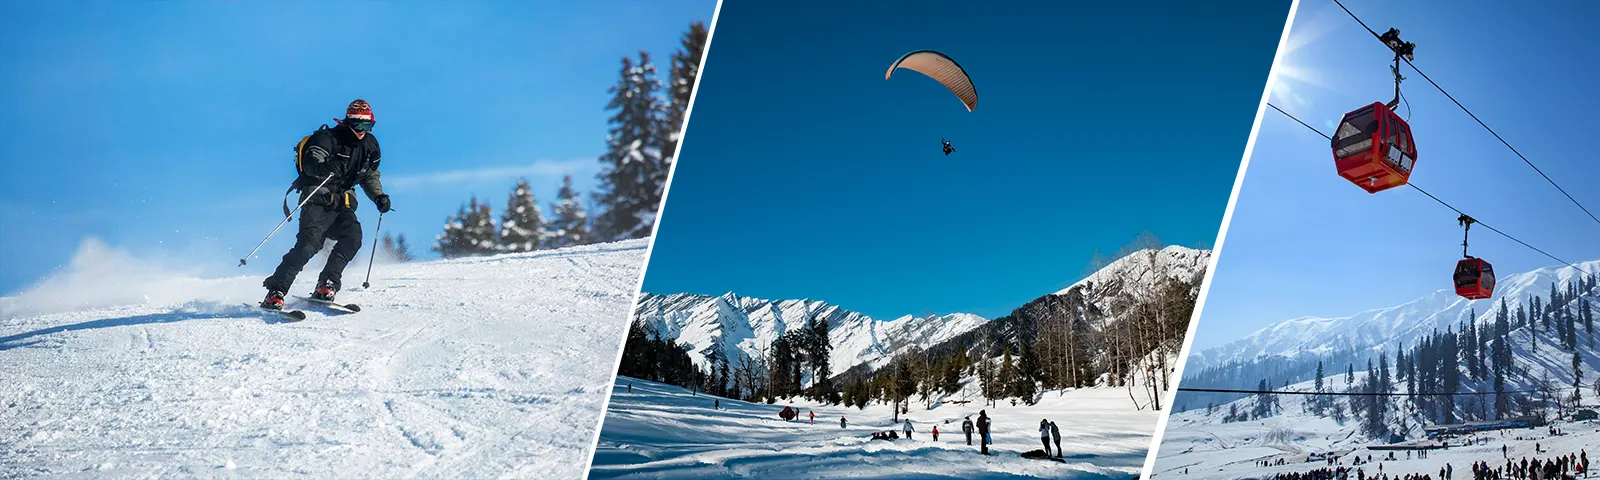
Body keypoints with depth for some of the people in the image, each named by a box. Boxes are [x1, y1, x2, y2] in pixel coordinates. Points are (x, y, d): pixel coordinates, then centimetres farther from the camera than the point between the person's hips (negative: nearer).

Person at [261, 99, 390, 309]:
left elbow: (369, 176, 26)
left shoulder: (370, 146, 11)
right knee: (309, 242, -23)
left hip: (342, 204, 6)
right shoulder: (329, 138, -9)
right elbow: (310, 162, -24)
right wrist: (324, 167, -46)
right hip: (318, 199, -6)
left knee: (353, 235, -23)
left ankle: (327, 284, -19)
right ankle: (275, 292, -21)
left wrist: (379, 196, 10)